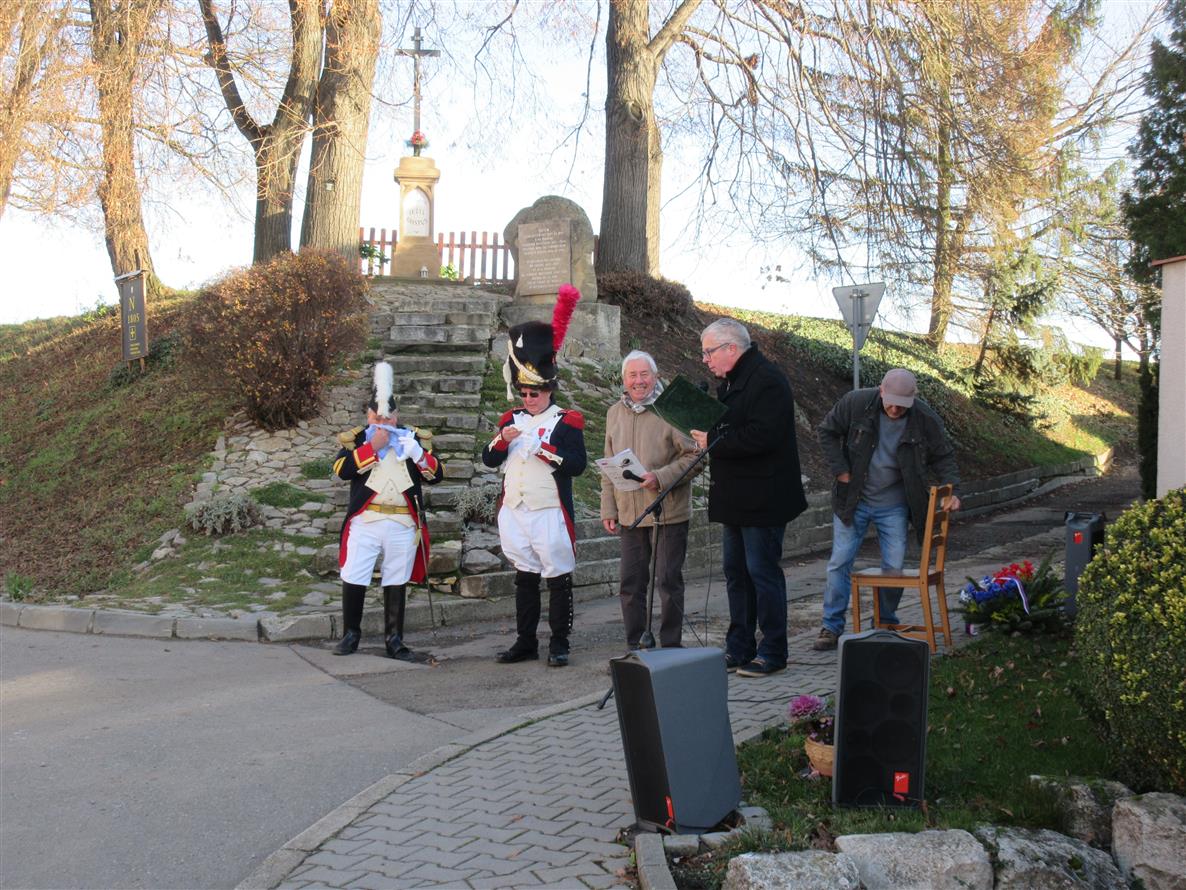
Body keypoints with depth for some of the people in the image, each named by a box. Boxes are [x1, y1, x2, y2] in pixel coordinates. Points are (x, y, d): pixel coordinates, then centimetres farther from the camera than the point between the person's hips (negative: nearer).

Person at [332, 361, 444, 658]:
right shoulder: (356, 439, 5)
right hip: (365, 520, -1)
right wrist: (372, 446, -15)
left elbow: (437, 475, 4)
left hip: (403, 524, 1)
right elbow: (341, 470, -12)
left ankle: (394, 639, 18)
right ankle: (351, 634, 17)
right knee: (353, 579, 1)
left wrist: (419, 454, -14)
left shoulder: (414, 438, 9)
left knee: (396, 583, 8)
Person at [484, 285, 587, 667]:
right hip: (514, 513, 5)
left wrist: (545, 449, -21)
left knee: (558, 578, 2)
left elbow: (577, 464, -12)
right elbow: (488, 460, 7)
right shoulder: (512, 420, 12)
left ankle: (559, 644, 10)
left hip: (550, 513, -5)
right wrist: (502, 439, -11)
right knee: (524, 578, 12)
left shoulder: (566, 421, -3)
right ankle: (525, 642, 19)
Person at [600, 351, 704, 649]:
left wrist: (661, 477, -21)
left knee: (669, 582, 2)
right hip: (628, 513, 5)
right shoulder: (615, 413, 11)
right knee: (630, 583, 9)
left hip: (668, 512, -5)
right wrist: (608, 508, 11)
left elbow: (696, 456, -9)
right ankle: (634, 646, 20)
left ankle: (670, 646, 14)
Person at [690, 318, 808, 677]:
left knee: (763, 573, -3)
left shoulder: (767, 380, -17)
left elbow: (761, 435, -27)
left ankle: (773, 652, 8)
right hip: (736, 499, 10)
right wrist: (707, 436, 1)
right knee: (735, 572, 14)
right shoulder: (731, 382, 15)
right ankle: (739, 647, 23)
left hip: (762, 499, -10)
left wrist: (713, 441, -19)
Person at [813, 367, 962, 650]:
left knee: (894, 566, 2)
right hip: (853, 500, -1)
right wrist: (840, 470, -9)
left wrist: (949, 489, -14)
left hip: (894, 505, 1)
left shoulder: (925, 419, -12)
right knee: (840, 561, 0)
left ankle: (887, 624, 20)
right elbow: (828, 432, -1)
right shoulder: (855, 403, -15)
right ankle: (832, 627, 9)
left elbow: (943, 456, 1)